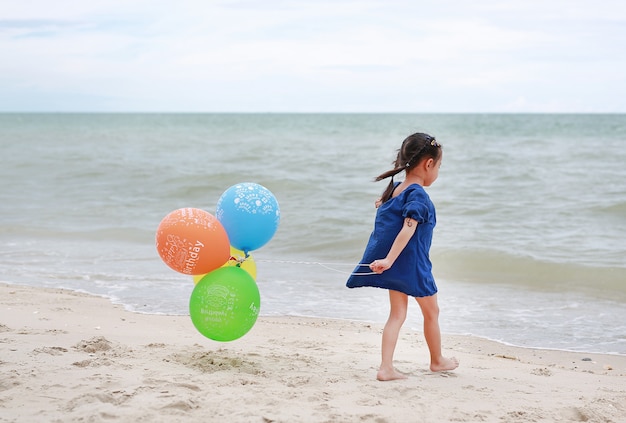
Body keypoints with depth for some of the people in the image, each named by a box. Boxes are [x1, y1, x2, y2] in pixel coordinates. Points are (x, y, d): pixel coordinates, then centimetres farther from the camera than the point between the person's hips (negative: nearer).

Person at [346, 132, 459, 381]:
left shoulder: (394, 189, 5)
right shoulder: (418, 195, -20)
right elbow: (408, 229, -29)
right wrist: (389, 260, -35)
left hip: (395, 264, 8)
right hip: (412, 264, -7)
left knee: (397, 314, 11)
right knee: (431, 312, 14)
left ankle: (386, 368, 1)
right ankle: (437, 361, 31)